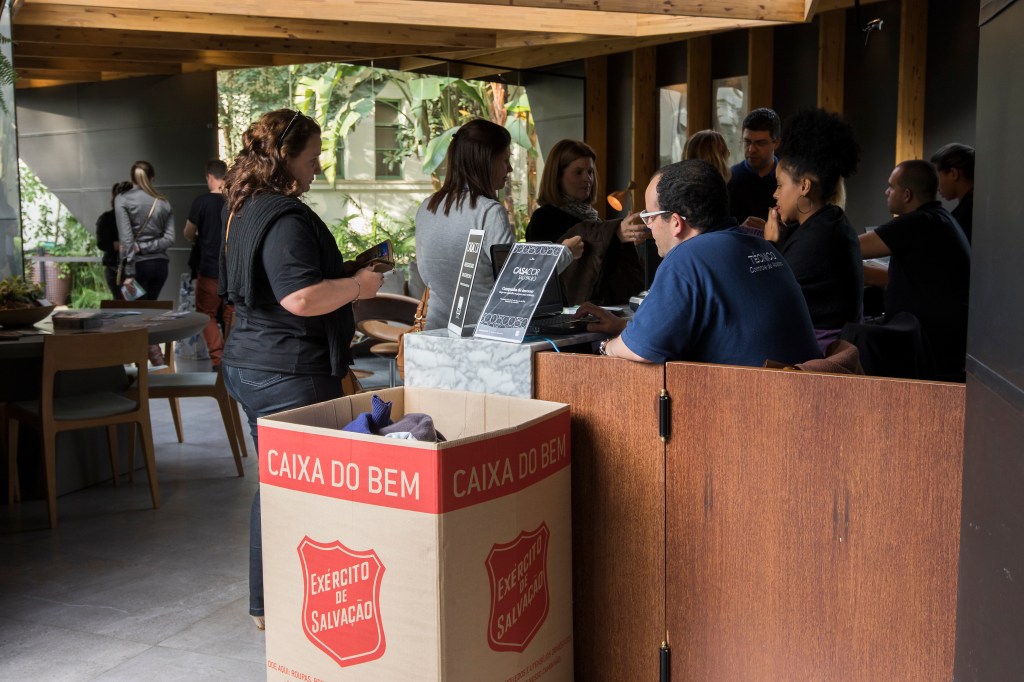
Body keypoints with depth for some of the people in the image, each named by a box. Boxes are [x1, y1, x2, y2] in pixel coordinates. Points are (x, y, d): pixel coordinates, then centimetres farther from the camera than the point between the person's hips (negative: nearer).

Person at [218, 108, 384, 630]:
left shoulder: (244, 210, 14)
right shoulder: (285, 217, -19)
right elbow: (300, 298, -29)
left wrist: (343, 275, 20)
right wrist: (357, 286, -13)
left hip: (249, 364, 11)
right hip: (289, 373, -11)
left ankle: (265, 605, 29)